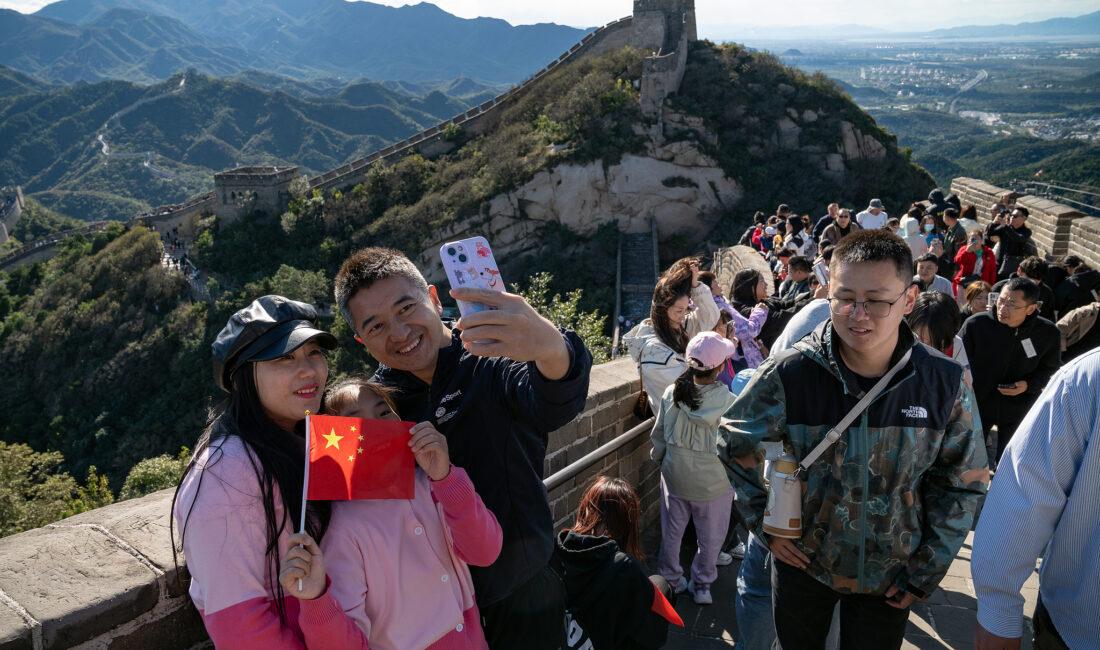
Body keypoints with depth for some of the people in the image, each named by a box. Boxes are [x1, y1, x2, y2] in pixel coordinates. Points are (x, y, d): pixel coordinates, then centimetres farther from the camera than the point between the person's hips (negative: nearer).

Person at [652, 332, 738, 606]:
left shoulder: (672, 393, -14)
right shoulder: (727, 402, -24)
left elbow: (659, 434, -2)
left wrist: (659, 459, 16)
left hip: (675, 477, 3)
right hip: (713, 481, -3)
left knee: (672, 531, 21)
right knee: (710, 537, 19)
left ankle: (670, 580, 37)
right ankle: (702, 585, 33)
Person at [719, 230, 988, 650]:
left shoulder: (944, 383, -16)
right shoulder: (790, 373, -20)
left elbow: (962, 484, -3)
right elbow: (734, 443, -4)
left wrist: (927, 571, -3)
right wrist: (764, 523, -6)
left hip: (890, 574, 1)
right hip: (802, 561, 0)